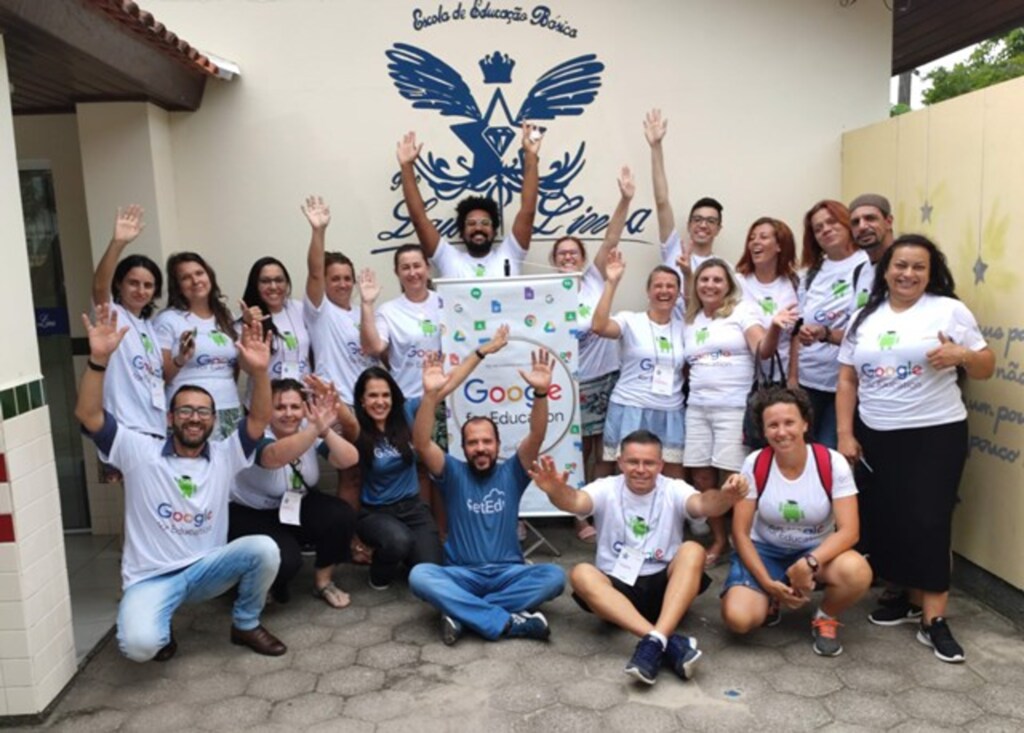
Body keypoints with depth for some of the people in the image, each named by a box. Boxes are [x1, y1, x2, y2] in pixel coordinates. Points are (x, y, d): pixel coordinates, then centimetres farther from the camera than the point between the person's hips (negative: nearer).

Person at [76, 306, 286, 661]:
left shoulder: (225, 455, 2)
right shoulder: (141, 452, -3)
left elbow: (260, 419, -11)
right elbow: (88, 415, -13)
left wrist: (259, 371, -29)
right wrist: (99, 359, -28)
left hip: (206, 569, 2)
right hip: (151, 579, -2)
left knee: (264, 549, -26)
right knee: (139, 645, -31)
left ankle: (246, 625, 2)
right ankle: (160, 630, 11)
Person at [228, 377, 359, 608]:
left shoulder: (309, 429, -14)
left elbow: (349, 460, -28)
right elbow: (276, 457, -51)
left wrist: (325, 430, -47)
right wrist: (316, 429, -66)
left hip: (297, 507, 5)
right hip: (251, 515, -4)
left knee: (342, 516, -22)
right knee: (285, 560, -29)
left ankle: (323, 581, 3)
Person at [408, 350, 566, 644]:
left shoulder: (511, 474, 7)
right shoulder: (453, 474, 5)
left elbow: (536, 437, -8)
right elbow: (421, 444, -12)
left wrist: (540, 393, -26)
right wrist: (430, 394, -26)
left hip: (508, 573, 1)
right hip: (462, 574, -1)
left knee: (554, 576, -27)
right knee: (420, 575, -31)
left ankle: (463, 613, -27)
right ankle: (508, 622, -34)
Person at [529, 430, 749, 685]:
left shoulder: (673, 490, -1)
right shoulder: (606, 489, -2)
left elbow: (703, 504, -23)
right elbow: (576, 501, -23)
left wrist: (725, 497, -47)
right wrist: (556, 490, -48)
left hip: (663, 586, 0)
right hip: (617, 586, 0)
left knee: (692, 551, -26)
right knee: (581, 574, -30)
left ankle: (655, 641, -40)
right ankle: (669, 642, -42)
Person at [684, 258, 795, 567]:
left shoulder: (742, 310, 1)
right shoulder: (690, 320, 16)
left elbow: (763, 350, -14)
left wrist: (774, 327, -32)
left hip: (735, 407, -5)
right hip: (697, 407, 5)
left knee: (735, 477, -9)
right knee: (701, 475, 5)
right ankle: (719, 539, 19)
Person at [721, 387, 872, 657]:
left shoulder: (832, 463, -15)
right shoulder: (754, 465, -13)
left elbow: (848, 530, -18)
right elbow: (740, 532, -9)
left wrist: (810, 563, -34)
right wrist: (767, 582, -18)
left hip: (817, 551, 0)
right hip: (765, 551, 0)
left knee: (857, 572, -34)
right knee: (738, 618, -24)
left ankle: (826, 619, 0)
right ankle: (770, 601, 14)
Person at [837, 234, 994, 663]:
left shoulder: (950, 310, -2)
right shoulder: (864, 318, 8)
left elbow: (986, 369, 2)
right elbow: (847, 380, 8)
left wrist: (961, 355, -20)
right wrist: (845, 434, 1)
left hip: (936, 435, -4)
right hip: (876, 437, 4)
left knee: (928, 522, -6)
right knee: (884, 520, 8)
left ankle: (934, 620, 2)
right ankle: (911, 600, 24)